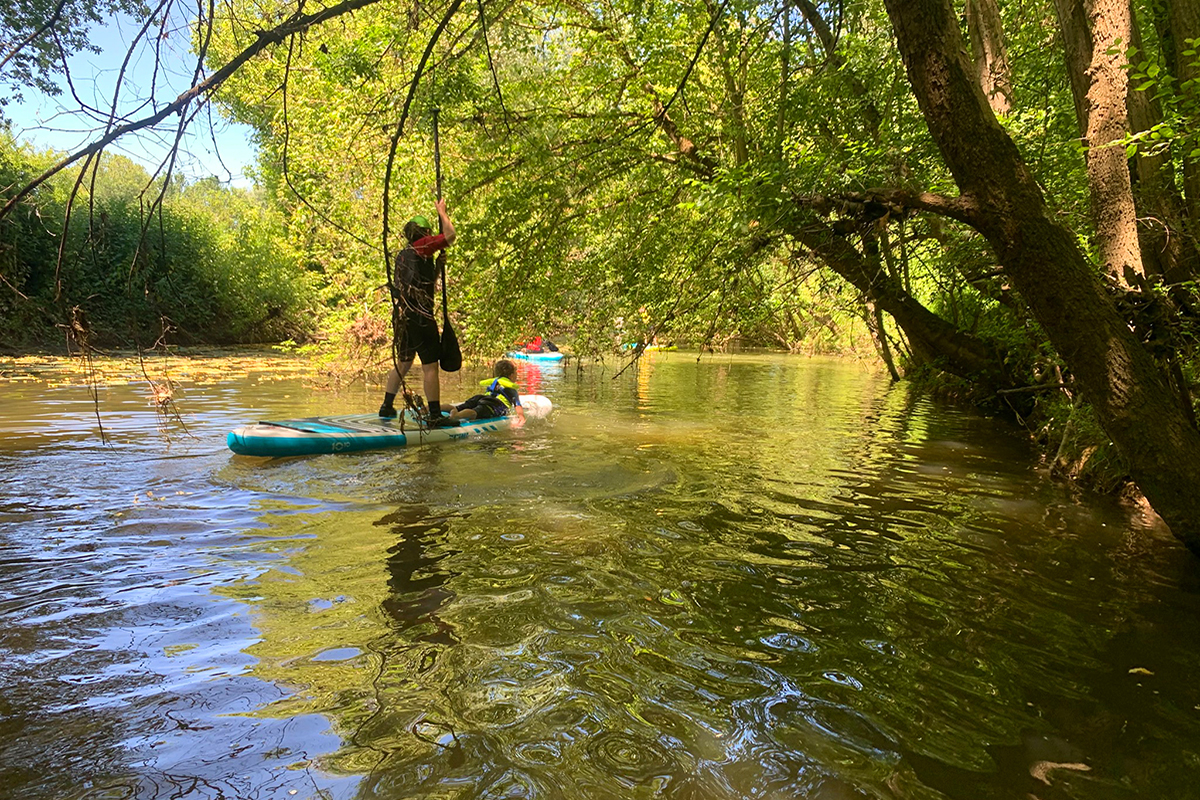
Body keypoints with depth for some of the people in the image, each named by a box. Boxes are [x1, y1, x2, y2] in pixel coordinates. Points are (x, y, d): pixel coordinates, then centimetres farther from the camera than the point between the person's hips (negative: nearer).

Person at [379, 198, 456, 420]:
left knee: (403, 363, 18)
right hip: (420, 316, -9)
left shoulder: (402, 255, 20)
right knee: (430, 366, -8)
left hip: (404, 316, 9)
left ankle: (387, 407, 24)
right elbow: (450, 236, -14)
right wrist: (442, 212, 1)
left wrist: (438, 266, 16)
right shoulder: (421, 247, -6)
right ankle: (435, 414, -8)